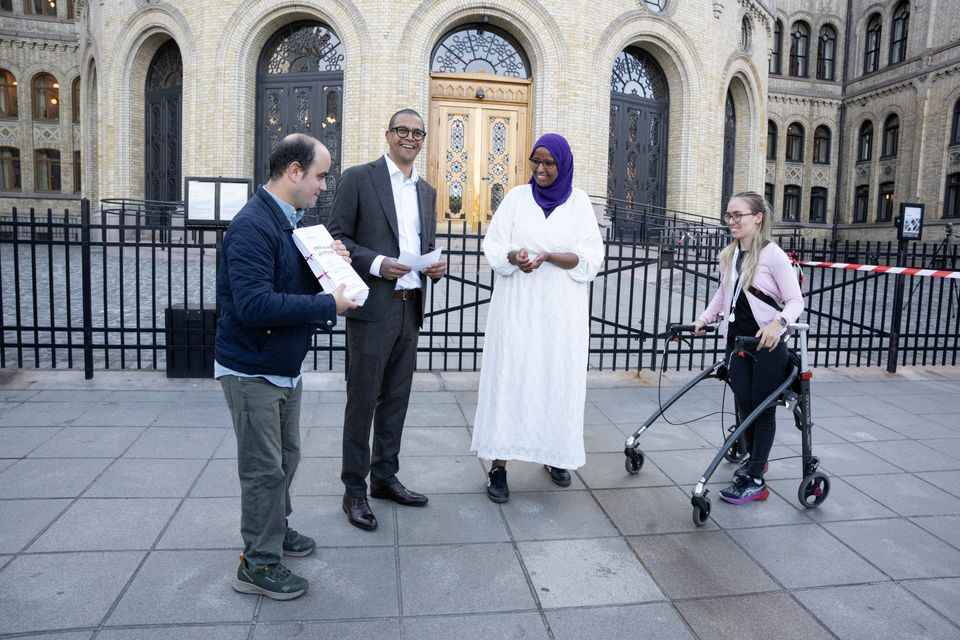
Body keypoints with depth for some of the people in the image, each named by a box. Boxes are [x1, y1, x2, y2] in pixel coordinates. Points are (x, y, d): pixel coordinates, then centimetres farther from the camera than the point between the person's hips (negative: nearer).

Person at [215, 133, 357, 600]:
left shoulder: (291, 220, 8)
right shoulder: (253, 226, -22)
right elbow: (254, 304, -32)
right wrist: (329, 306, -27)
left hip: (285, 365, 9)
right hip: (252, 369, -9)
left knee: (285, 456, 21)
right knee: (264, 468, 2)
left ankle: (275, 530, 40)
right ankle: (258, 564, 18)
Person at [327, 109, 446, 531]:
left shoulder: (427, 191, 16)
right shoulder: (358, 178, -3)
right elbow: (337, 238, -6)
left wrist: (436, 266, -1)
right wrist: (377, 264, -20)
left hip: (410, 307, 6)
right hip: (372, 307, -6)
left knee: (396, 399, 14)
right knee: (362, 400, 1)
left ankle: (384, 477, 28)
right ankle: (354, 490, 14)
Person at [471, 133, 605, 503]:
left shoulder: (578, 202, 5)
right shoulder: (517, 197, 6)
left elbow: (591, 258, -2)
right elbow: (492, 245, 2)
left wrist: (548, 256, -18)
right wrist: (513, 256, -20)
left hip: (561, 310, 1)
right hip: (517, 307, 0)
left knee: (558, 378, 5)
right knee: (509, 376, -3)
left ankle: (554, 454, 23)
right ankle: (498, 464, 1)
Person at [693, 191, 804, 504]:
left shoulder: (773, 255, -14)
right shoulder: (728, 255, 5)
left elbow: (795, 300, -14)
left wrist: (778, 322, -32)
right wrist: (704, 318, 8)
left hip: (767, 343, -6)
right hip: (737, 340, 6)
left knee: (763, 408, 1)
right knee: (743, 404, 11)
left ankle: (755, 481, 7)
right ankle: (754, 459, 34)